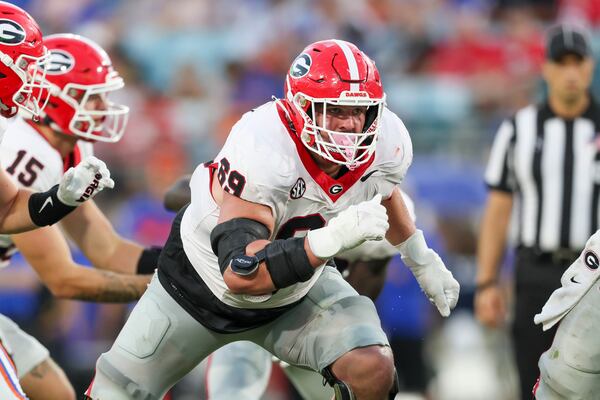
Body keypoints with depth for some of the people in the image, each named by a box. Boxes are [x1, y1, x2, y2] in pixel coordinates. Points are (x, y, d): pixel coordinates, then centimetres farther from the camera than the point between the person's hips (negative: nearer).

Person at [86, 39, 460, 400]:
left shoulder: (385, 143, -20)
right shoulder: (263, 151, -40)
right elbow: (239, 271, -45)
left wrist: (423, 260, 17)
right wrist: (332, 238, -54)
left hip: (296, 287, 4)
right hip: (207, 285, -3)